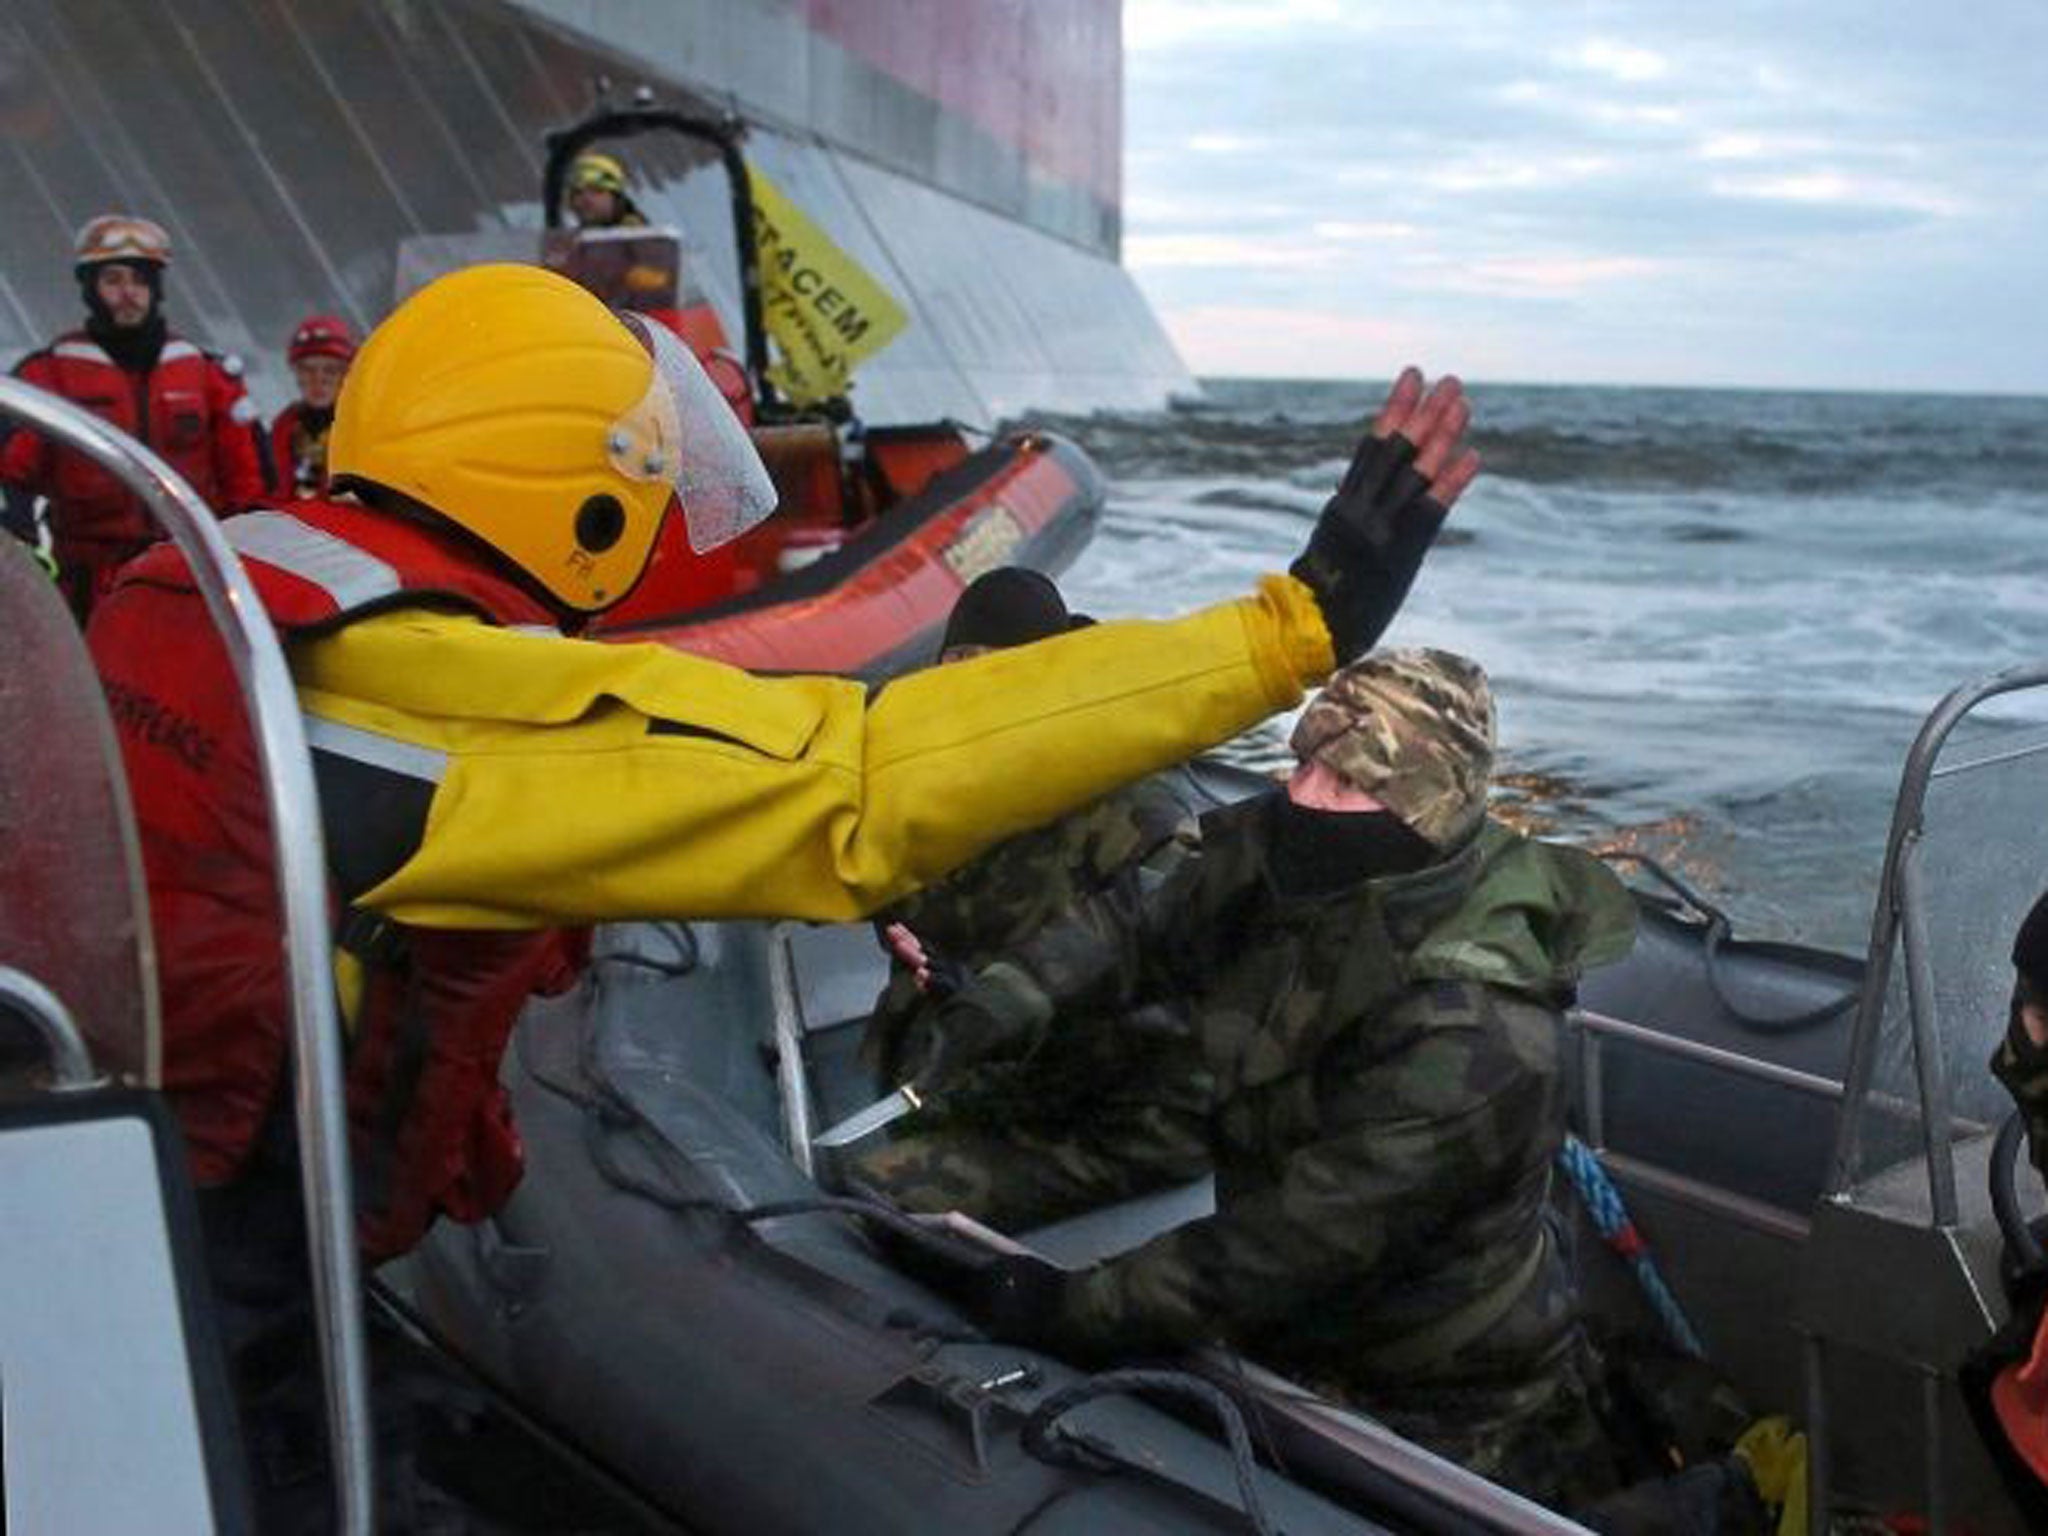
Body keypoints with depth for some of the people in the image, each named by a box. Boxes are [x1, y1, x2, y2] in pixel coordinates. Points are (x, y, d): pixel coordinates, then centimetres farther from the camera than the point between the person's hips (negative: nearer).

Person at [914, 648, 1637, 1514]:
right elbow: (1139, 936, 3)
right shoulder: (1293, 880, -11)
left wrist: (1075, 1309, -25)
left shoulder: (1470, 1041, -33)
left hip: (1438, 1418, -6)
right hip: (1296, 1343, 6)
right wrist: (1010, 998, -16)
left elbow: (1291, 1246, -31)